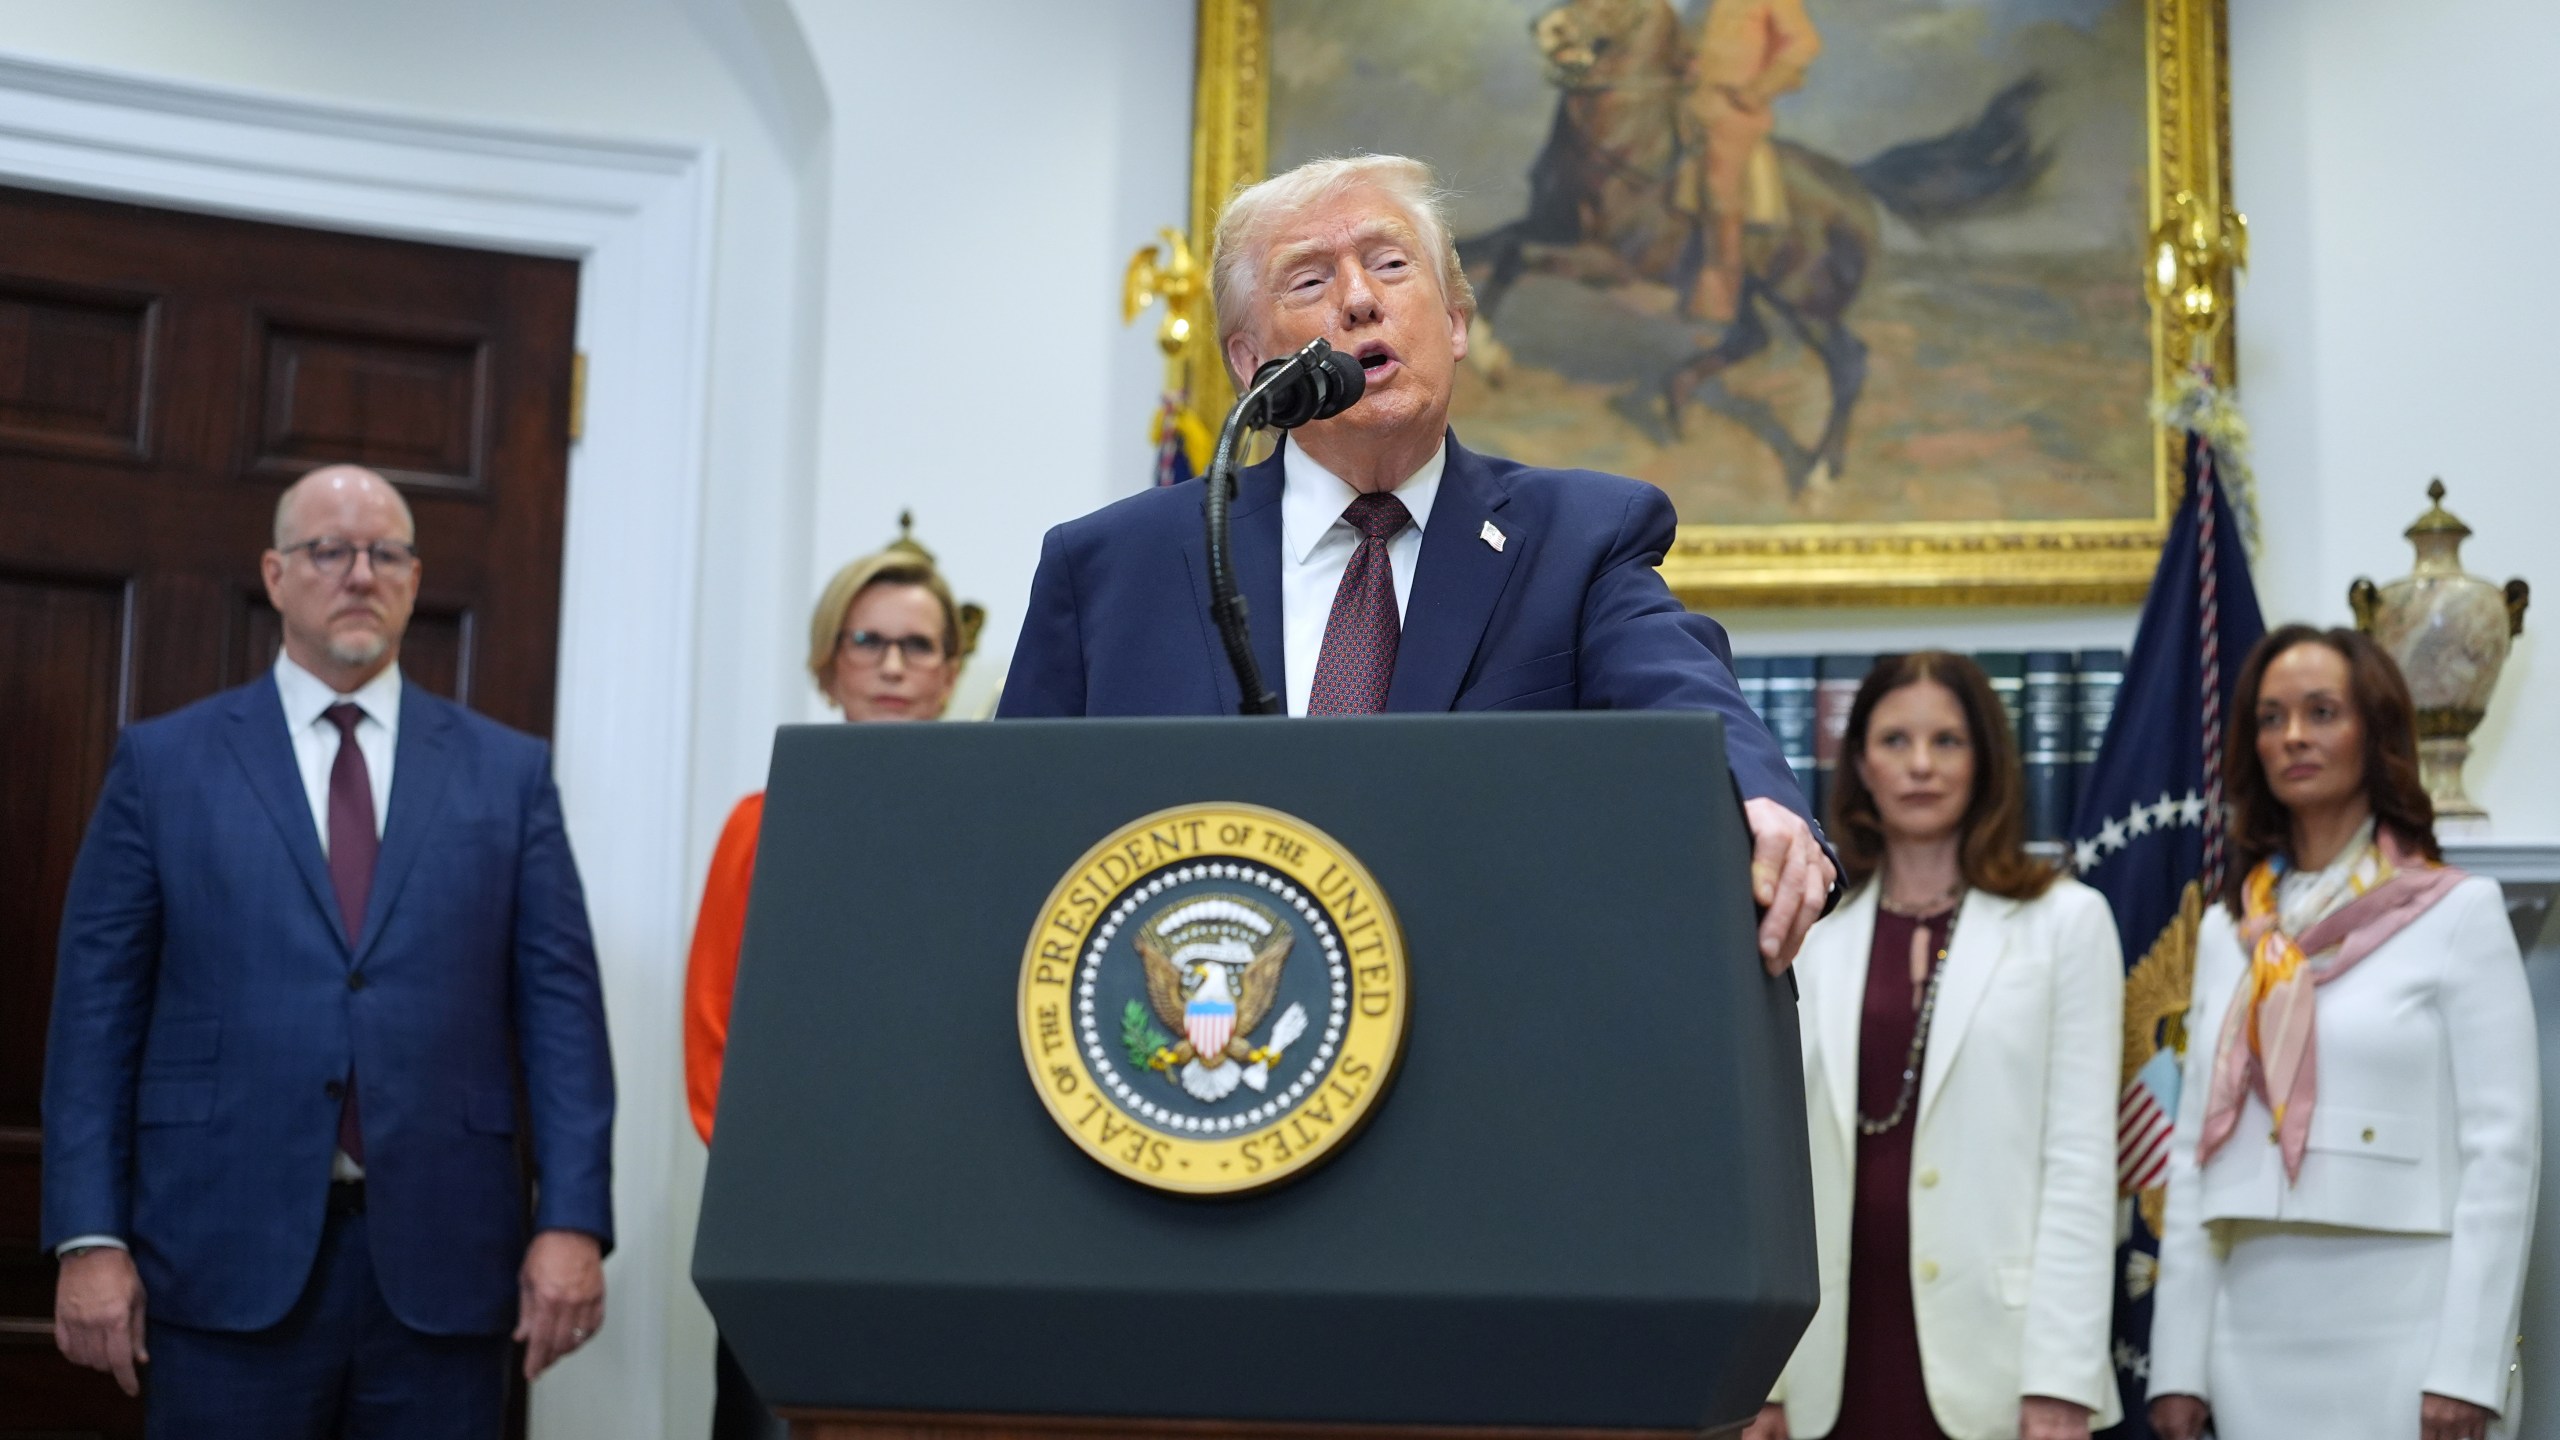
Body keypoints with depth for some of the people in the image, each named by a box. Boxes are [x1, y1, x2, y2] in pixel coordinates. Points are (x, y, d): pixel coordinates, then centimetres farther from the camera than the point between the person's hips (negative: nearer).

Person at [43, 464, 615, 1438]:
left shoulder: (507, 773, 10)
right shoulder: (163, 764, 8)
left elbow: (561, 1004, 4)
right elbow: (96, 1010, 4)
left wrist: (572, 1222, -6)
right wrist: (89, 1238, -4)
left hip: (440, 1265, 1)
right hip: (230, 1258, -1)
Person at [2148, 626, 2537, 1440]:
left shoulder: (2459, 913, -1)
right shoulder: (2226, 931, 12)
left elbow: (2501, 1150, -6)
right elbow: (2195, 1152, 11)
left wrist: (2468, 1369, -13)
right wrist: (2178, 1365, 5)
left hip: (2403, 1334, -4)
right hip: (2255, 1336, 4)